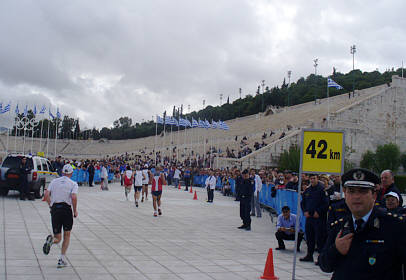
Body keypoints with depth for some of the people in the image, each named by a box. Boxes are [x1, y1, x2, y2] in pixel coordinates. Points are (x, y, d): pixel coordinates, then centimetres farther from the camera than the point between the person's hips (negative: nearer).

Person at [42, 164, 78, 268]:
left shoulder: (54, 181, 10)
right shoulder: (73, 183, 0)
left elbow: (46, 194, 0)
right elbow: (74, 197, -15)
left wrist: (51, 206, 12)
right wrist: (75, 211, -3)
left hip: (55, 210, 3)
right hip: (67, 209, -2)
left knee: (58, 238, 11)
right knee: (67, 235, 15)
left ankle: (51, 240, -25)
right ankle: (62, 259, 7)